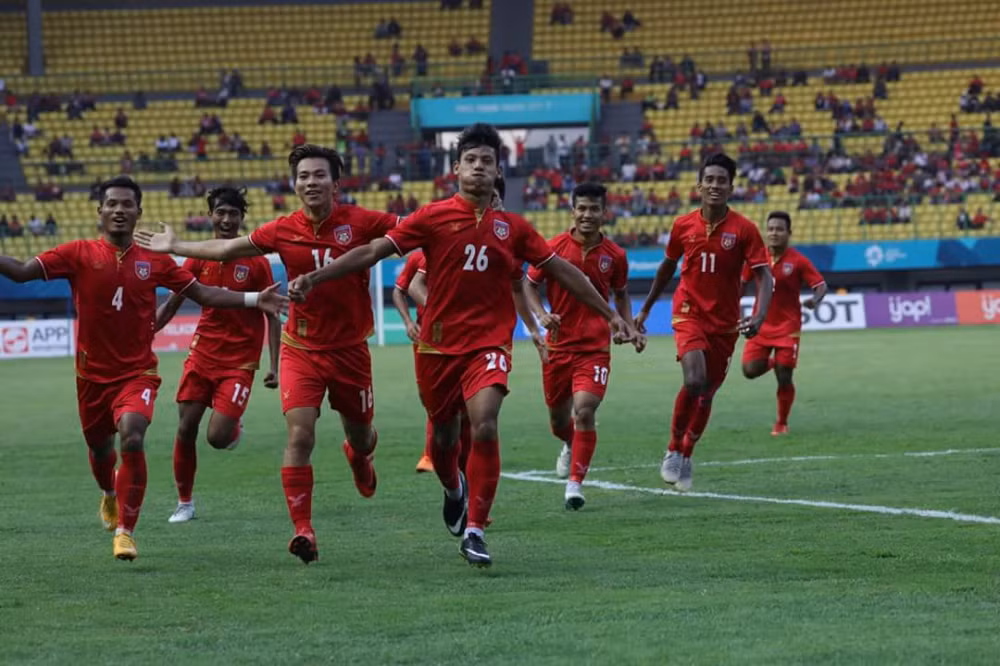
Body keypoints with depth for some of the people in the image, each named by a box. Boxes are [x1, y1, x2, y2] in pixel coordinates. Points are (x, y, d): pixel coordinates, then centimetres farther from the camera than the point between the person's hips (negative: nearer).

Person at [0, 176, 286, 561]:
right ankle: (110, 495, 55)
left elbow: (204, 295, 5)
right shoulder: (80, 254, -5)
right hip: (92, 373, 1)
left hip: (137, 372, -1)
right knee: (100, 447, 17)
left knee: (132, 438, -25)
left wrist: (254, 300, -3)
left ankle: (125, 531, -15)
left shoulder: (154, 260, 0)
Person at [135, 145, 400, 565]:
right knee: (299, 436, -16)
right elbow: (226, 249, 8)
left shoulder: (360, 223, -10)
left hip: (350, 351, 0)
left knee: (360, 436, 16)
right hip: (302, 351, 0)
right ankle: (303, 531, -14)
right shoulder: (284, 231, -4)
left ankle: (359, 456, 56)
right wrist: (175, 247, 13)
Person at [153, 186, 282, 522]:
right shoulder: (198, 258, 3)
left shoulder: (256, 262, -5)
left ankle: (235, 428, 24)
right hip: (202, 353, 3)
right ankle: (184, 503, 14)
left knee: (218, 438, -13)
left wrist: (274, 365, -8)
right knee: (186, 428, -2)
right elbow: (171, 305, 9)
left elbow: (272, 315, -2)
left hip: (239, 360, -3)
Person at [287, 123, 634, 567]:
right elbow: (372, 252, -5)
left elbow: (562, 271, 12)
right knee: (442, 435, 12)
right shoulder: (433, 217, -2)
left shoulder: (513, 228, 4)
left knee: (484, 425, -23)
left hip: (489, 344, 0)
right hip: (438, 344, 0)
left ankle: (474, 531, -13)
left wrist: (609, 314, 13)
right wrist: (313, 279, -14)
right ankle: (454, 490, 49)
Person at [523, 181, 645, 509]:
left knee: (584, 410, -20)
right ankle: (571, 446, 50)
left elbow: (621, 295, 16)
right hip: (558, 344, 1)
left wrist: (631, 329, 2)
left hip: (595, 347, -1)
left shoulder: (614, 255, -1)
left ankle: (575, 483, -14)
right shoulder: (555, 248, -5)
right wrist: (542, 314, -15)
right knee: (558, 417, 14)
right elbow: (529, 285, 3)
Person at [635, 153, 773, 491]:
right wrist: (645, 309, 20)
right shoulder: (683, 225, -3)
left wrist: (758, 317, -30)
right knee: (694, 380, -24)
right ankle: (674, 449, -4)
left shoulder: (744, 229, -9)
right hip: (689, 314, -1)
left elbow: (764, 277, -13)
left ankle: (686, 456, 31)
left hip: (725, 323, 1)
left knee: (706, 393, 10)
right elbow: (667, 266, 14)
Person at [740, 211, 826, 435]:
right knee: (750, 370, -12)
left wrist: (815, 299, -30)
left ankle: (782, 423, 15)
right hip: (761, 324, 3)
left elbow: (821, 285, -9)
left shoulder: (798, 261, -9)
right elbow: (742, 282, 12)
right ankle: (769, 363, 24)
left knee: (784, 379, -5)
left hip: (788, 326, -3)